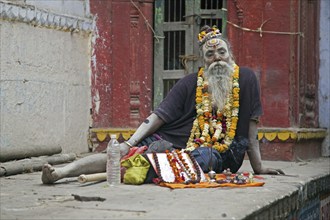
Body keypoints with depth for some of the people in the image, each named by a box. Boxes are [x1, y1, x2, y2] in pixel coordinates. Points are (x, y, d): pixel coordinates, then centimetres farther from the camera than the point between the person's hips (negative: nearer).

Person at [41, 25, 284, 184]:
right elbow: (158, 116, 1)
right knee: (122, 155, -23)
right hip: (173, 141, 2)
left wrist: (259, 167, 10)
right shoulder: (191, 82, 8)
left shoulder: (246, 78, 6)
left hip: (217, 153, -1)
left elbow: (250, 127, 8)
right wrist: (129, 143, -11)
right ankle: (59, 172, -35)